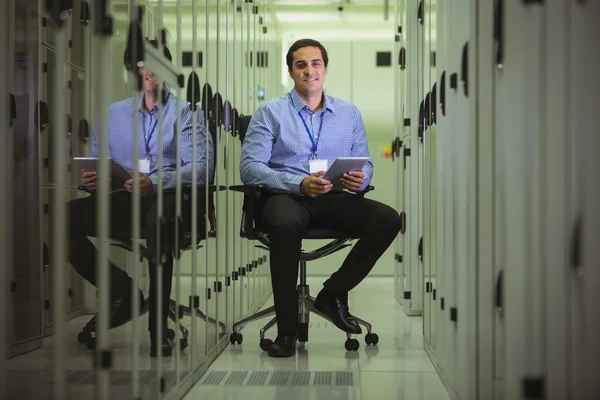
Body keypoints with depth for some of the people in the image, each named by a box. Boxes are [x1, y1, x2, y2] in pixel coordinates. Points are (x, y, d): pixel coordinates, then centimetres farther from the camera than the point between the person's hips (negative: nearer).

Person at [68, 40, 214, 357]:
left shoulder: (185, 113, 11)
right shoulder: (113, 114, 24)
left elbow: (200, 166, -5)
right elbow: (95, 164, 17)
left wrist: (155, 183, -23)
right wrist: (90, 180, -10)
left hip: (167, 198, -3)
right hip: (121, 201, 4)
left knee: (159, 215, -41)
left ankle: (158, 328, -33)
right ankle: (120, 291, -8)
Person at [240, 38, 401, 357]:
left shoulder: (349, 113, 17)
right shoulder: (270, 113, 6)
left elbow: (365, 163, 15)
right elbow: (249, 167, -5)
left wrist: (360, 179, -12)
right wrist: (300, 184, -20)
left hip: (335, 199, 4)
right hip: (285, 196, -3)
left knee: (388, 219, -24)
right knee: (286, 224, -40)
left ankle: (334, 293, -7)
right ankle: (286, 329, -28)